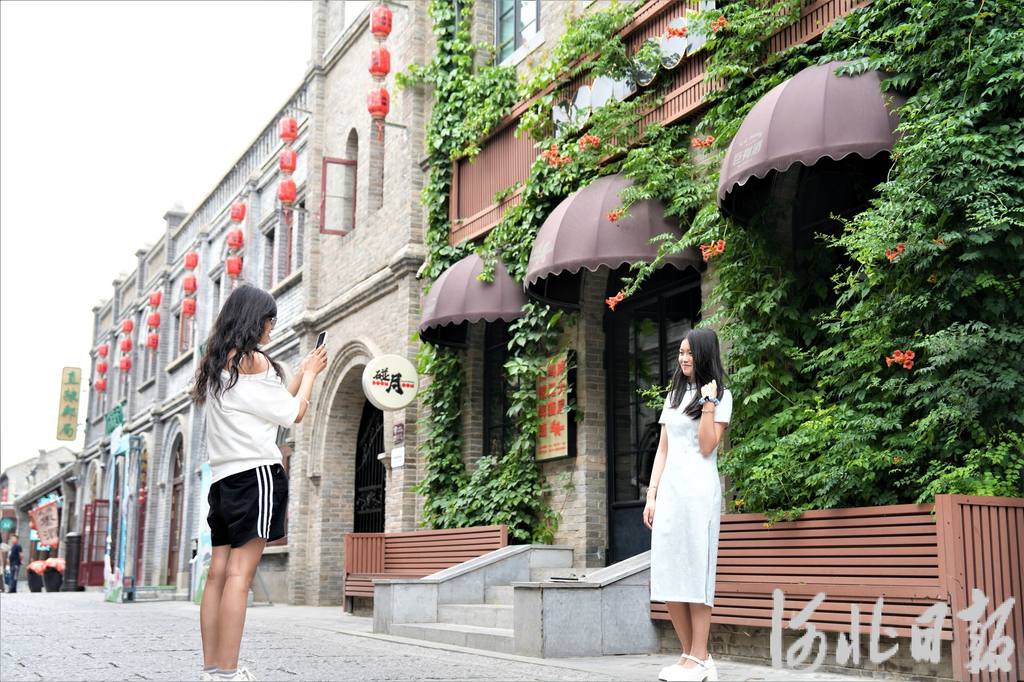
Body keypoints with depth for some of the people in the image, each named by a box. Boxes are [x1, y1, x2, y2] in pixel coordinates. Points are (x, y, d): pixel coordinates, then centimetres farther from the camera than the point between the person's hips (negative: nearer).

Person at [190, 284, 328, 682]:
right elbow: (293, 414, -1)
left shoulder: (215, 364, 18)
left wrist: (303, 373, 28)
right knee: (240, 572, -12)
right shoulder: (254, 360, -7)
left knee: (219, 571, 5)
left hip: (225, 478, 9)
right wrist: (310, 373, 14)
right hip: (256, 473, -9)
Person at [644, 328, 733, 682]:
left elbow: (707, 448, -9)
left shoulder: (721, 394, 2)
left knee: (695, 570, -7)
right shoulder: (674, 395, 19)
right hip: (669, 488, 6)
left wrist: (708, 402, -12)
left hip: (699, 489, -6)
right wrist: (651, 494, 10)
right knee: (668, 574, 1)